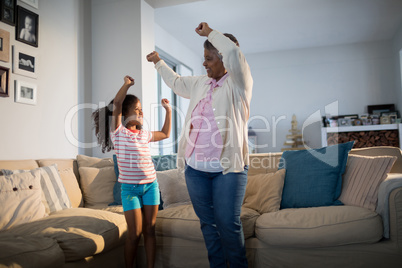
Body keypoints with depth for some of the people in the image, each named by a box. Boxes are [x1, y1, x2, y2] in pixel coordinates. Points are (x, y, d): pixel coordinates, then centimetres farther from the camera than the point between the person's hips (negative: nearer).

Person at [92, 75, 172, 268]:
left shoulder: (144, 134, 11)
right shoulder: (118, 132, -5)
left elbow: (165, 134, 28)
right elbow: (117, 103, -18)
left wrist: (168, 110, 26)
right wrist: (127, 83, -8)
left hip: (151, 185, 5)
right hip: (130, 188, -4)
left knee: (149, 231, 8)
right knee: (135, 234, -1)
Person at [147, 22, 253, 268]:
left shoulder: (238, 83, -2)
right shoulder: (201, 84, 17)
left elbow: (233, 52, -21)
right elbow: (176, 82, 36)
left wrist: (209, 32, -7)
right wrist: (158, 62, 45)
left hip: (228, 167, -6)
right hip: (196, 168, 6)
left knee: (228, 223, -6)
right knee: (208, 222, 11)